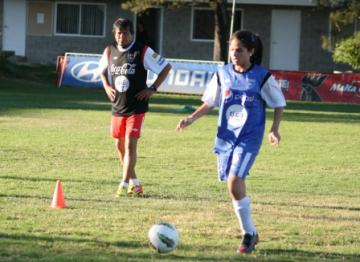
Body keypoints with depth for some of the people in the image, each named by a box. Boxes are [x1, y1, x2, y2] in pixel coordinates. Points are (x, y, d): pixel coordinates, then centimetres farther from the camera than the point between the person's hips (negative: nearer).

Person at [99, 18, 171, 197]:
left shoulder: (142, 51, -11)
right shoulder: (110, 51, 3)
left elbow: (166, 67, -4)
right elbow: (103, 70, 23)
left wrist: (152, 89, -10)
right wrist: (107, 87, 5)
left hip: (136, 107, -6)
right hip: (117, 107, 6)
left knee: (130, 144, -13)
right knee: (119, 145, 11)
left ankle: (125, 184, -11)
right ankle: (134, 183, 25)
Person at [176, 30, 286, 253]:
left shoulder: (262, 77, -6)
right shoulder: (223, 74, 4)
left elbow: (278, 104, 4)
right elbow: (209, 103, 13)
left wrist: (275, 129, -9)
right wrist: (192, 118, -1)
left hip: (249, 138, -5)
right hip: (226, 137, 5)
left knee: (235, 183, -19)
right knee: (235, 186, 5)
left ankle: (249, 233, -4)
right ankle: (250, 233, 20)